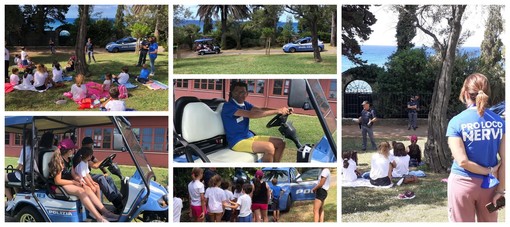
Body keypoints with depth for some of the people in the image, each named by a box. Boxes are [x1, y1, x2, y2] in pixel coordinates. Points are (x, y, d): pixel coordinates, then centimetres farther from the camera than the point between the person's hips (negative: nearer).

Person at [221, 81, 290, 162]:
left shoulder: (245, 104, 11)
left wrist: (282, 110, -23)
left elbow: (260, 110, -5)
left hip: (250, 137, 9)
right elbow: (251, 114, -27)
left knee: (280, 143, 1)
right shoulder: (228, 106, -16)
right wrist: (277, 111, -28)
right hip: (238, 141, -9)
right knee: (269, 147, -26)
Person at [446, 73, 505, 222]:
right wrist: (501, 189, -1)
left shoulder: (457, 122, -12)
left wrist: (488, 170, -7)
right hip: (489, 184, 3)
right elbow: (505, 160, -4)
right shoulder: (499, 122, -2)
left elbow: (462, 161, -18)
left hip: (463, 183, -3)